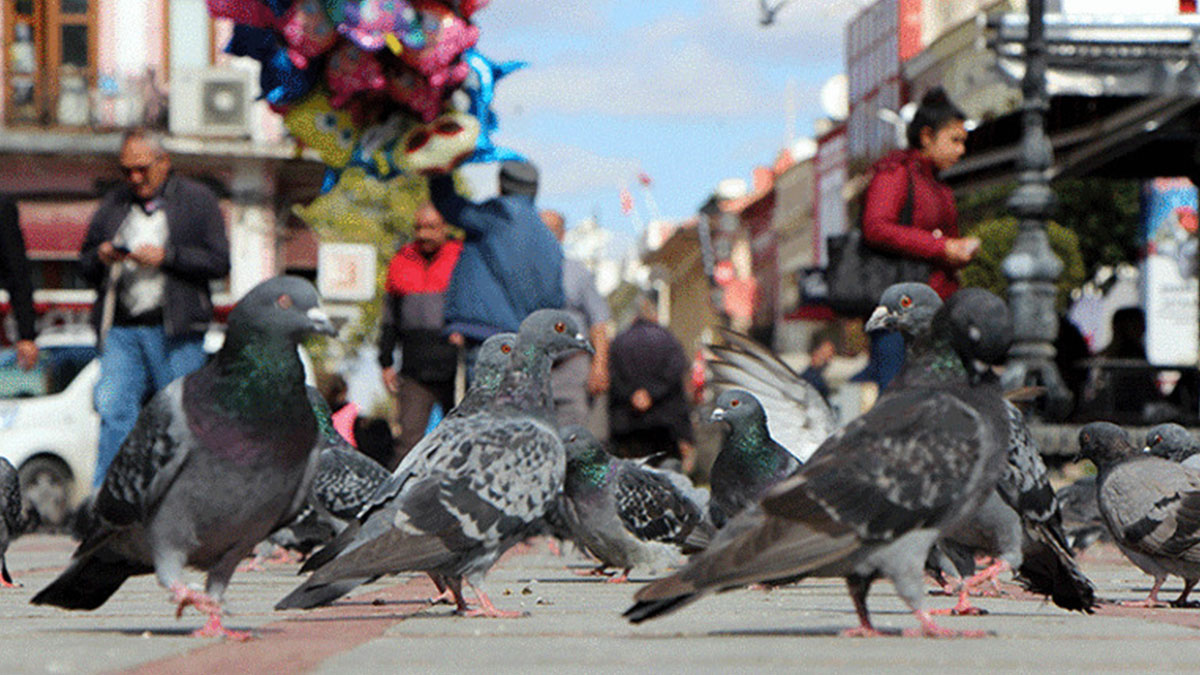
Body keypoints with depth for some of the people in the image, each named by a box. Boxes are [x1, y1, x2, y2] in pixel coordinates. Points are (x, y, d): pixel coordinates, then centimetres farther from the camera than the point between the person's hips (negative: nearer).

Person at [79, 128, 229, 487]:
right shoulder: (113, 204, 19)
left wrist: (168, 256, -14)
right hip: (120, 329, 3)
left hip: (175, 329, -3)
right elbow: (85, 264, 21)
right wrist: (102, 257, -2)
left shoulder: (196, 200, 6)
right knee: (114, 410, -8)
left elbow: (219, 262, -3)